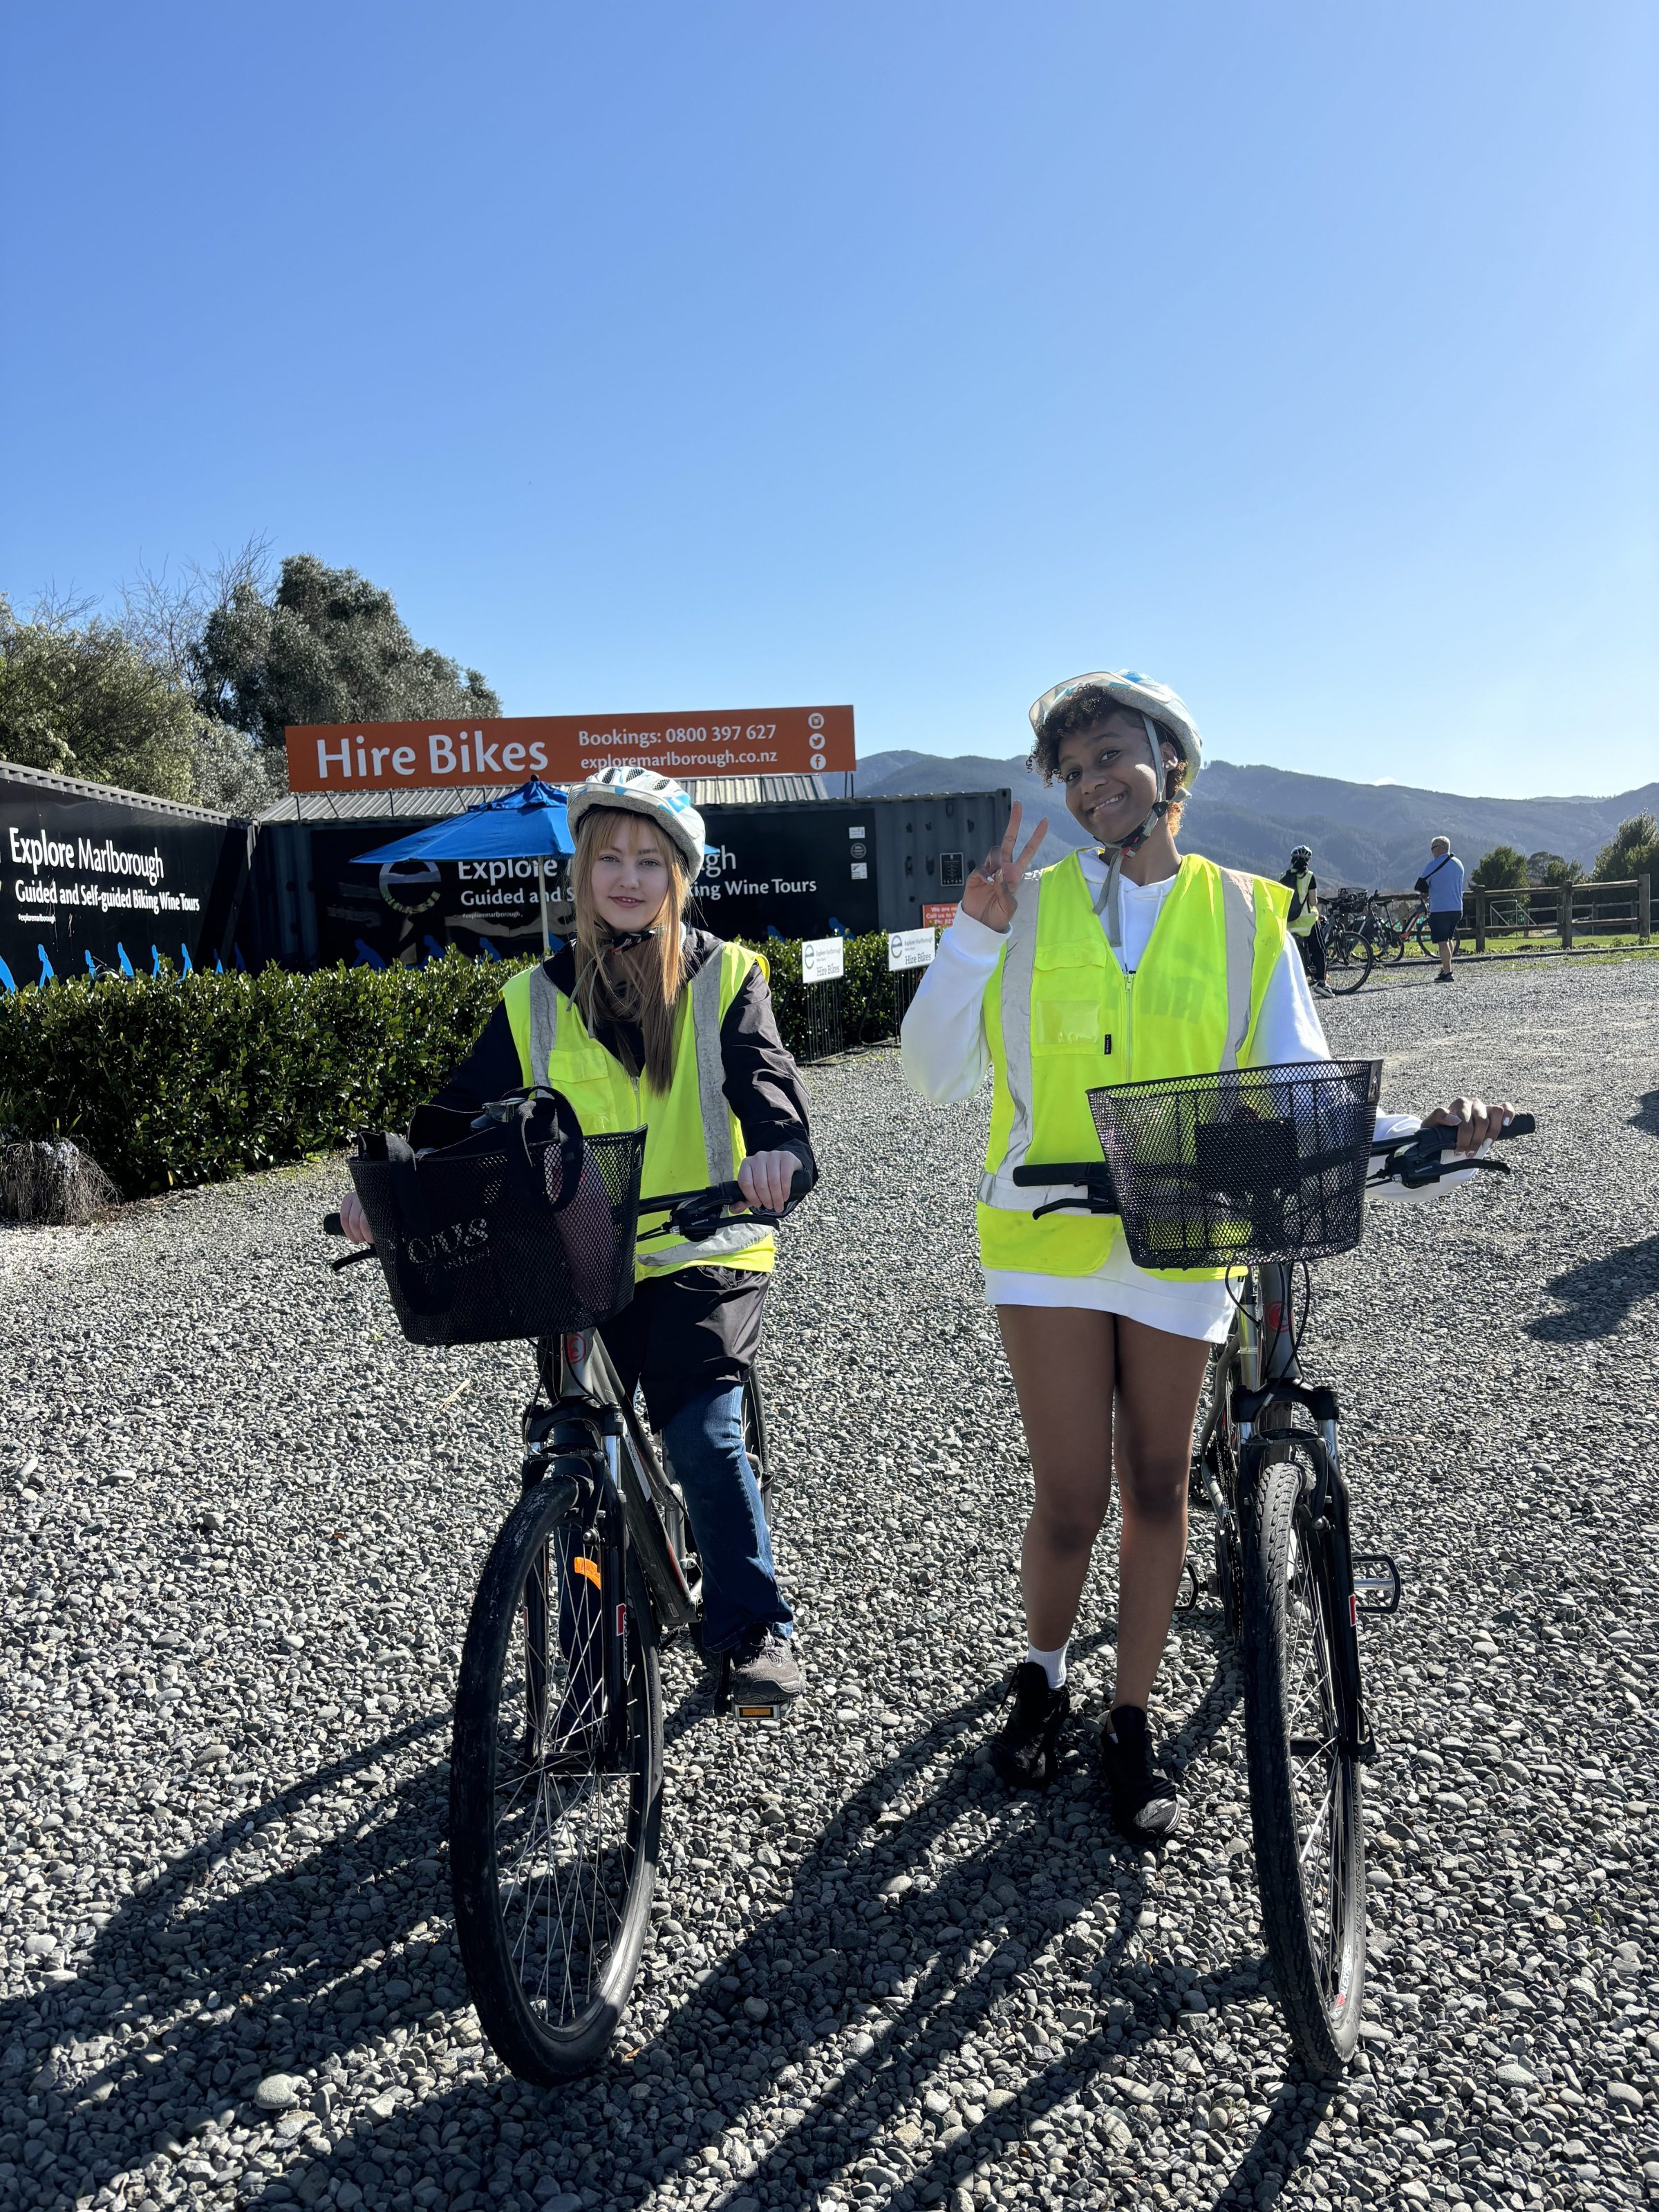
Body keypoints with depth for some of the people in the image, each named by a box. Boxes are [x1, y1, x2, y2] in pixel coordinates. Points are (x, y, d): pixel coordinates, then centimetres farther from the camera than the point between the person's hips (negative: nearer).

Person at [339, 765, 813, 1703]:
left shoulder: (725, 977, 1)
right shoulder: (536, 999, 7)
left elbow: (765, 1081, -14)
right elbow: (467, 1108, 1)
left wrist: (780, 1150, -37)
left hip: (705, 1251, -2)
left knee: (704, 1434, -16)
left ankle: (757, 1629, 6)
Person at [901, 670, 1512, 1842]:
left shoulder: (1246, 914, 3)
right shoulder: (1030, 907, 1)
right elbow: (938, 1076, -6)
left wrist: (1422, 1132, -15)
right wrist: (974, 931, -16)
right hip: (1050, 1232, -1)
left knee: (1157, 1489, 10)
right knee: (1073, 1499, 1)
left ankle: (1133, 1724, 31)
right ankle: (1042, 1679, 31)